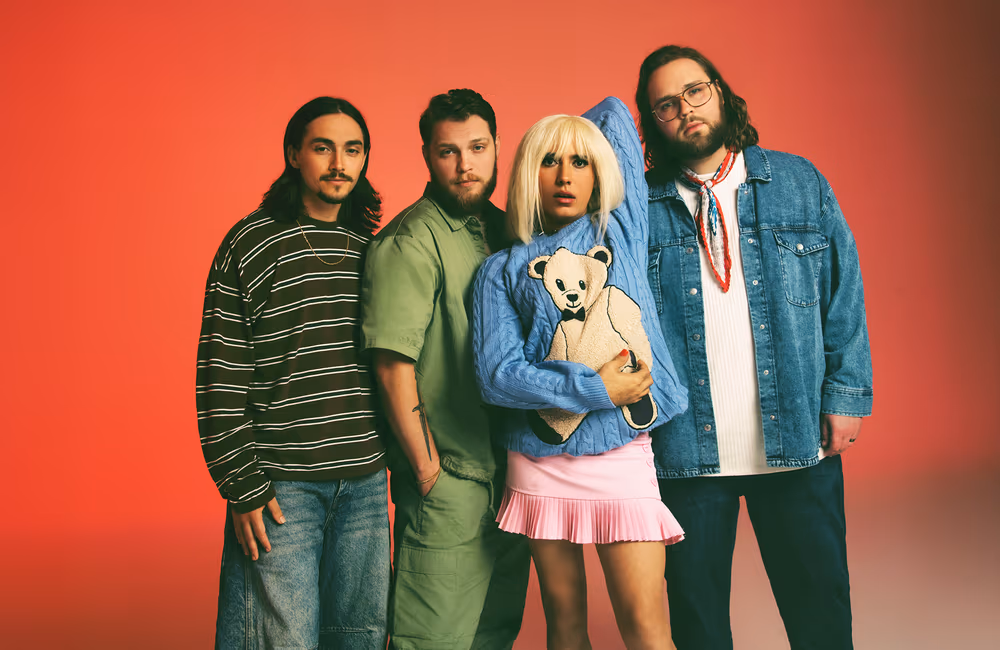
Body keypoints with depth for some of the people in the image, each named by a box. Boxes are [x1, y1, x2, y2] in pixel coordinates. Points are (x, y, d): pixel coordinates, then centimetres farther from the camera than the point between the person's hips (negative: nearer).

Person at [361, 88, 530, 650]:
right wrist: (427, 469, -14)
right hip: (449, 482, -7)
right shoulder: (410, 241, -13)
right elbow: (393, 366, -17)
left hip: (512, 476, 7)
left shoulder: (506, 230, 11)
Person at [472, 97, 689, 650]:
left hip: (622, 459, 0)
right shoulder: (503, 270, 5)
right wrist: (598, 390, -13)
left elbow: (615, 111, 15)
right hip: (541, 465, 1)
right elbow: (496, 375, -8)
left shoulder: (621, 233, 8)